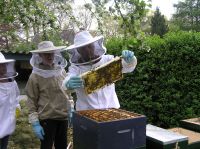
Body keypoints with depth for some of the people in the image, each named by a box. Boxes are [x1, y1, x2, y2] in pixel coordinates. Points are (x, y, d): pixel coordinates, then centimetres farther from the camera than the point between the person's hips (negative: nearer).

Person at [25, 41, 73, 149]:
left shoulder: (61, 71, 4)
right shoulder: (35, 76, -9)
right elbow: (32, 101, -8)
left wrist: (71, 110, 9)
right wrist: (35, 123, -11)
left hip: (64, 117, 4)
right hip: (47, 118, -4)